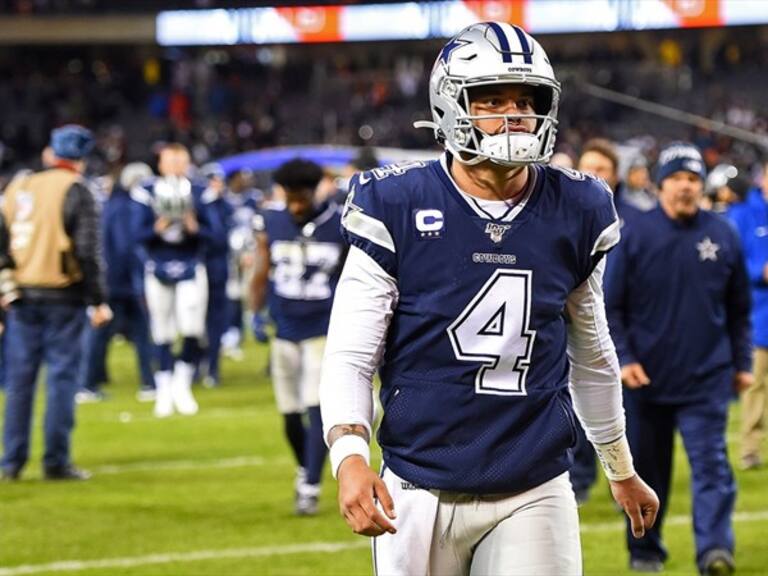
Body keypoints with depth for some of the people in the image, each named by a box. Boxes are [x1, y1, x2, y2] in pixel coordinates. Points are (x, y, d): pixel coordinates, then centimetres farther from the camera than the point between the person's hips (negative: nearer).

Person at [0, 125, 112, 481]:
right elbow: (88, 252, -12)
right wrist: (98, 302, -9)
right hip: (63, 295, -5)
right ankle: (56, 461, -2)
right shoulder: (76, 193, -7)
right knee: (61, 377, -1)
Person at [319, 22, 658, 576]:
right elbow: (349, 358, -6)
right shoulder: (397, 208, -5)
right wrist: (350, 457, -22)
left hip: (534, 498, 2)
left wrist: (622, 470, 26)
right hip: (421, 496, -2)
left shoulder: (575, 213, 6)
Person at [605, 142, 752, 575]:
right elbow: (612, 306, -1)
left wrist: (742, 363, 9)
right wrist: (623, 359, -10)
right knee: (647, 469, 10)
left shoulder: (723, 236, 3)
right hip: (647, 377, 0)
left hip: (706, 377, 0)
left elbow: (738, 309, 11)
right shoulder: (636, 235, -2)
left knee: (711, 464, -11)